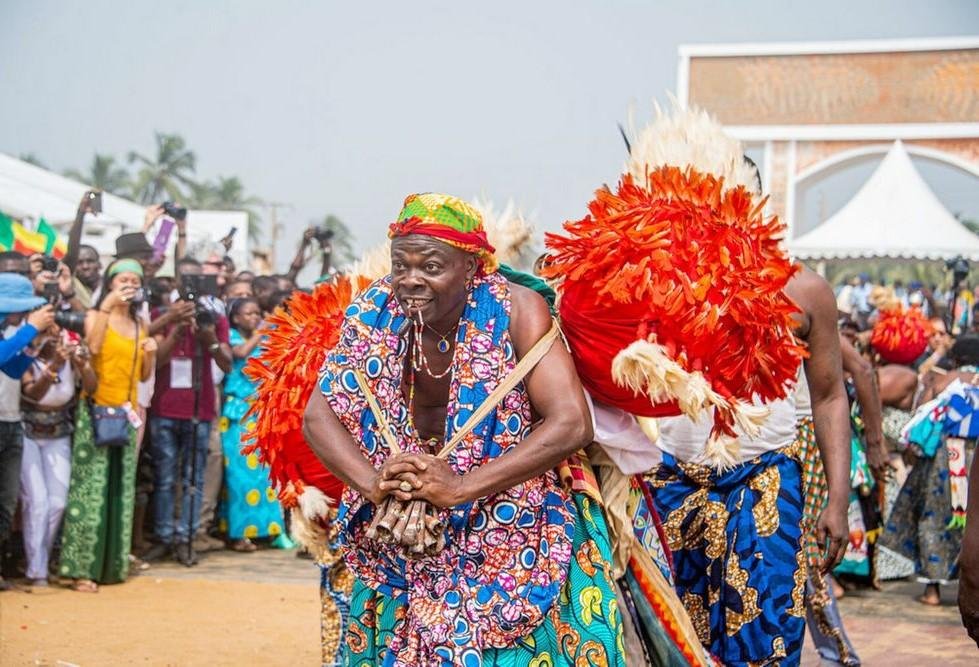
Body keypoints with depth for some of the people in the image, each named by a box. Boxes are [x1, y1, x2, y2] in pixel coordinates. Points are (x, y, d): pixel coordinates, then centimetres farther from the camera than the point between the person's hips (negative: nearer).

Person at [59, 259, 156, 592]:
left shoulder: (140, 325, 14)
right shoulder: (95, 315, -1)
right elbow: (92, 347, -23)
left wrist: (151, 354, -2)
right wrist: (106, 306, -25)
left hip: (126, 413, 6)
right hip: (96, 411, -5)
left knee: (120, 489, 7)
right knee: (91, 489, -8)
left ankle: (112, 563, 13)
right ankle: (83, 567, -7)